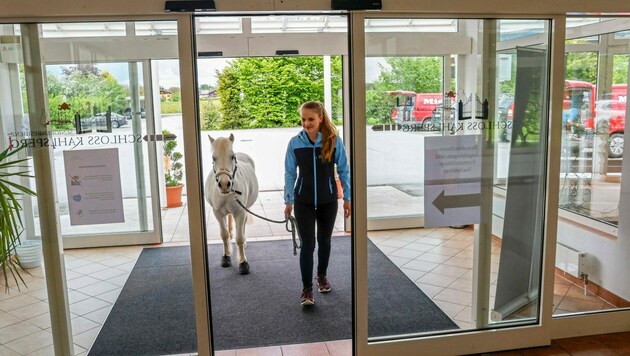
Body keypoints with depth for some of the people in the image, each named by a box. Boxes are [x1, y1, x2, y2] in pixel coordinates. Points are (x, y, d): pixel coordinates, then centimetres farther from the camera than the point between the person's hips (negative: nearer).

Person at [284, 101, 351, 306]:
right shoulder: (295, 142, -7)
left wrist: (347, 198, -1)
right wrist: (288, 201, 0)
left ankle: (322, 276, 39)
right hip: (304, 202, -1)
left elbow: (343, 171, -1)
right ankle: (307, 289, 7)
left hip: (328, 201, 1)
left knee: (324, 241, 17)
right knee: (307, 245, -3)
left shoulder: (334, 141, -8)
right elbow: (290, 173, 0)